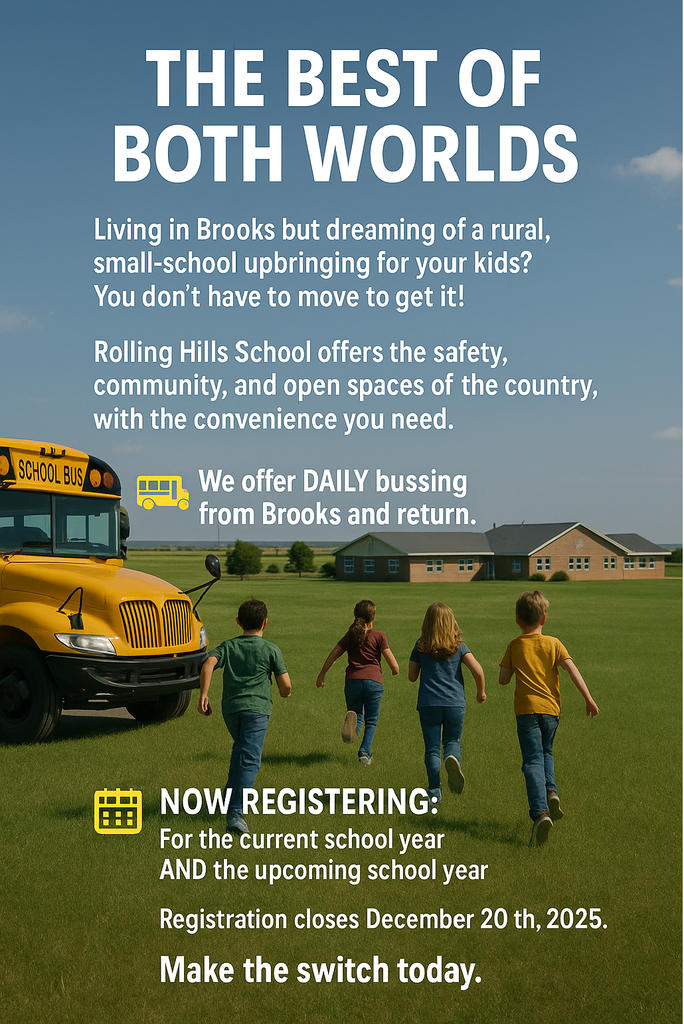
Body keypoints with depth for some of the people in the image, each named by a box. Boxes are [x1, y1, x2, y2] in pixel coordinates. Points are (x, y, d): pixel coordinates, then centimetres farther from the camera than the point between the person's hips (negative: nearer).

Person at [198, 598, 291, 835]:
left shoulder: (228, 646, 12)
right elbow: (286, 687, 1)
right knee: (250, 760, -11)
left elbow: (208, 663, -8)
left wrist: (203, 695, -10)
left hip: (230, 707, 4)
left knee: (239, 750, 29)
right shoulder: (271, 650, 5)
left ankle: (231, 795, 35)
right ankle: (235, 813, -25)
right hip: (256, 708, -4)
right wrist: (284, 692, 25)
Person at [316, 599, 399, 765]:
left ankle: (353, 720, -24)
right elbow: (392, 662, -1)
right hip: (373, 681, -2)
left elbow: (333, 654, 10)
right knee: (371, 721, 10)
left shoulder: (350, 635, 11)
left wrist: (322, 674, 20)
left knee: (357, 716, 12)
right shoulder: (378, 636, 2)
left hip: (352, 681, 2)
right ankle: (364, 753, -5)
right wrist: (395, 670, 21)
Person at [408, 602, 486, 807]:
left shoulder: (420, 648, 2)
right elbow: (478, 670, -8)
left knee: (432, 748, 5)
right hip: (455, 703, 0)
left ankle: (434, 790, -3)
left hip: (428, 704, 0)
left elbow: (412, 676, 6)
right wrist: (481, 692, 8)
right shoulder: (459, 647, 2)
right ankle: (452, 759, -20)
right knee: (452, 741, 15)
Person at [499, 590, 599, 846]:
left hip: (526, 709, -2)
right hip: (551, 709, 2)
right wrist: (589, 699, -7)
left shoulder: (515, 646, 2)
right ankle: (551, 791, 1)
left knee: (533, 760, -8)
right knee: (546, 753, 26)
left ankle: (540, 812, -25)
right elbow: (572, 669, -6)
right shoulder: (553, 643, 5)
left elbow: (503, 679, 3)